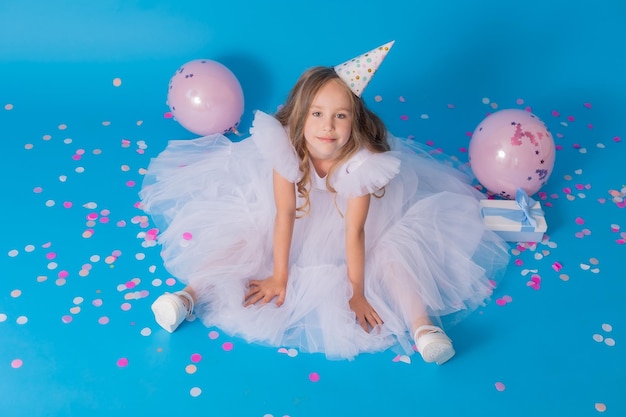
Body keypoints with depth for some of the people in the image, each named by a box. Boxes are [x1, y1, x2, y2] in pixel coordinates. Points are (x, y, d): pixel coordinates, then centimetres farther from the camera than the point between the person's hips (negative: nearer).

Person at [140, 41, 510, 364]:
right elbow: (284, 214, -27)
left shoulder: (363, 162, -36)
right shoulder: (285, 147, -33)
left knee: (392, 248, -19)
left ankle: (421, 324, -21)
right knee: (247, 235, -13)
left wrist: (357, 293, -26)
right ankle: (192, 294, -14)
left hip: (344, 219, -1)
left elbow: (355, 231, -31)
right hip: (299, 217, 1)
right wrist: (278, 277, -21)